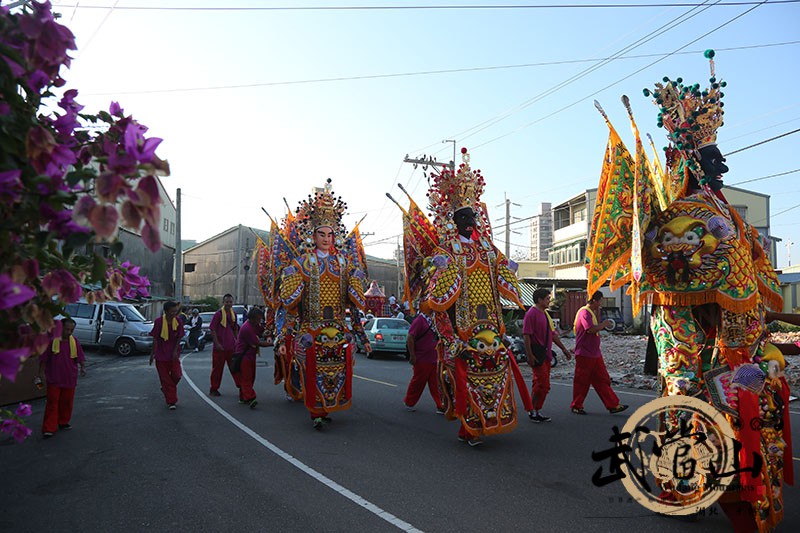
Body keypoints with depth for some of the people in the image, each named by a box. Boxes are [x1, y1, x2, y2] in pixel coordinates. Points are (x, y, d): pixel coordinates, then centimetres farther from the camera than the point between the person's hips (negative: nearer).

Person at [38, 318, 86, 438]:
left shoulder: (74, 342, 3)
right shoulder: (51, 340, -6)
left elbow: (80, 357, 4)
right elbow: (43, 358, -1)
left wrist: (83, 367, -13)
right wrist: (41, 372, -3)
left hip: (69, 379, 3)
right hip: (53, 379, -3)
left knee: (67, 402, 12)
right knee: (52, 403, -3)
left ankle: (63, 422, 29)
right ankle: (49, 429, -1)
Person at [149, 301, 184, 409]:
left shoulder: (178, 321, -6)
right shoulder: (159, 321, -12)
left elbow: (179, 337, 0)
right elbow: (155, 338, -6)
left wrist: (175, 351, -8)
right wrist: (153, 353, -5)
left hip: (173, 354, 2)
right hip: (161, 354, -2)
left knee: (176, 375, -2)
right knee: (165, 377, 2)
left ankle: (166, 388, 30)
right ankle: (171, 401, 11)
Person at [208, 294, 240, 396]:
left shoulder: (233, 314, 8)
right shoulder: (218, 313, -10)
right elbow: (212, 329, -12)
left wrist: (237, 341, 14)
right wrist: (217, 343, -16)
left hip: (231, 346, 5)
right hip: (220, 347, -5)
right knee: (217, 368, 4)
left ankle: (241, 386, 12)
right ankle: (213, 389, 16)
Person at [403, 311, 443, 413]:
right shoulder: (419, 320, -15)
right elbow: (410, 338, -18)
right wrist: (412, 356, -20)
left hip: (433, 359, 7)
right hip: (422, 359, -7)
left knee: (435, 384, 8)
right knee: (418, 382, 7)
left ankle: (441, 406, 11)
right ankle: (409, 403, 26)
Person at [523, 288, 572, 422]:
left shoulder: (545, 314, 18)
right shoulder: (532, 313, -12)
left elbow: (553, 334, 24)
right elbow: (526, 335, -17)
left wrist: (564, 349, 22)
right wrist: (530, 355, -21)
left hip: (546, 353, 9)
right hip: (537, 353, -9)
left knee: (540, 383, 10)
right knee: (542, 383, -9)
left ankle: (537, 411, 16)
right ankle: (533, 411, 1)